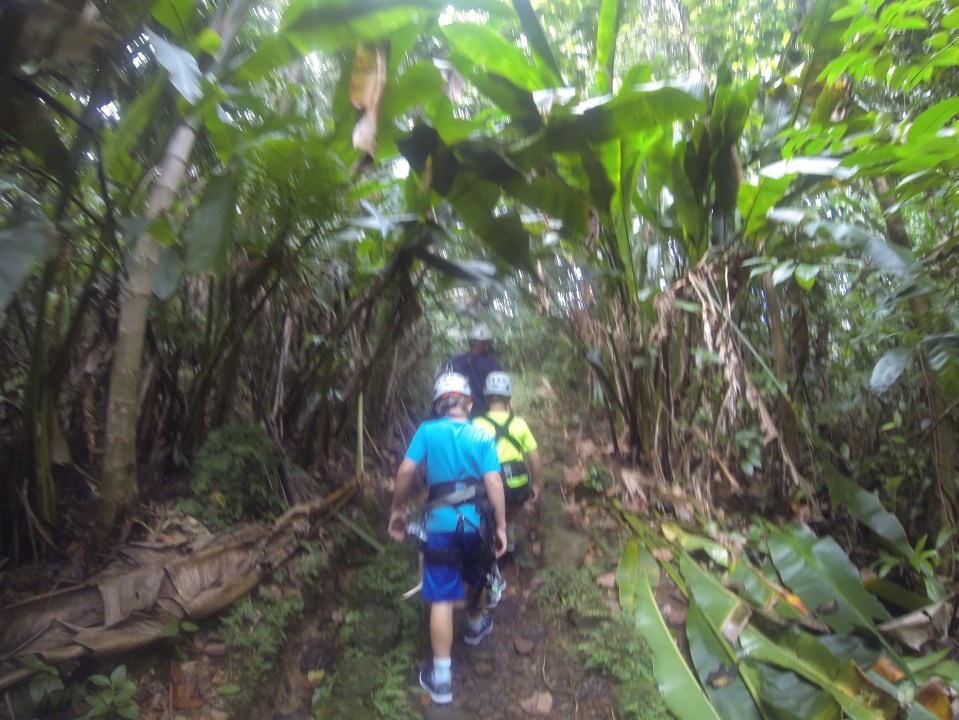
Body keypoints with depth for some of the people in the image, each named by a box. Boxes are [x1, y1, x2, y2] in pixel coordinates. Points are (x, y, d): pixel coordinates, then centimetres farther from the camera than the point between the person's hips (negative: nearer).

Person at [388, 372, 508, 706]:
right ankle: (476, 627, 53)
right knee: (477, 579, 28)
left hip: (441, 525, -2)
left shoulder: (427, 431, -3)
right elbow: (494, 482, -8)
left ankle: (441, 679, 5)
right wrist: (501, 527, -3)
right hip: (477, 524, 2)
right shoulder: (483, 436, -1)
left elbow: (406, 472, -10)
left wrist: (397, 510, 3)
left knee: (442, 600, 2)